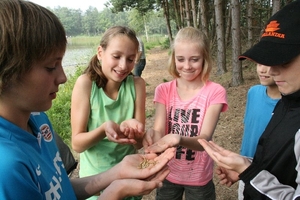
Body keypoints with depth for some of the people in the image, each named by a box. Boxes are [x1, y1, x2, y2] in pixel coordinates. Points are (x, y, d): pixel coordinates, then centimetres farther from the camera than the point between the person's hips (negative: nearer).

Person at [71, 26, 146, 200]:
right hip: (95, 179, -2)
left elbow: (139, 143, -11)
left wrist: (132, 128, -33)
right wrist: (103, 129, -35)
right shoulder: (86, 83, -18)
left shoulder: (137, 84, -12)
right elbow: (77, 144, -16)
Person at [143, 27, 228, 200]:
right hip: (168, 175, 2)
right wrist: (153, 134, -40)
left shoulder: (215, 92, -15)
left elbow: (205, 139, -23)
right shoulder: (164, 90, -7)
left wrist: (179, 139, -44)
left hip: (199, 178, -2)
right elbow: (159, 130, -17)